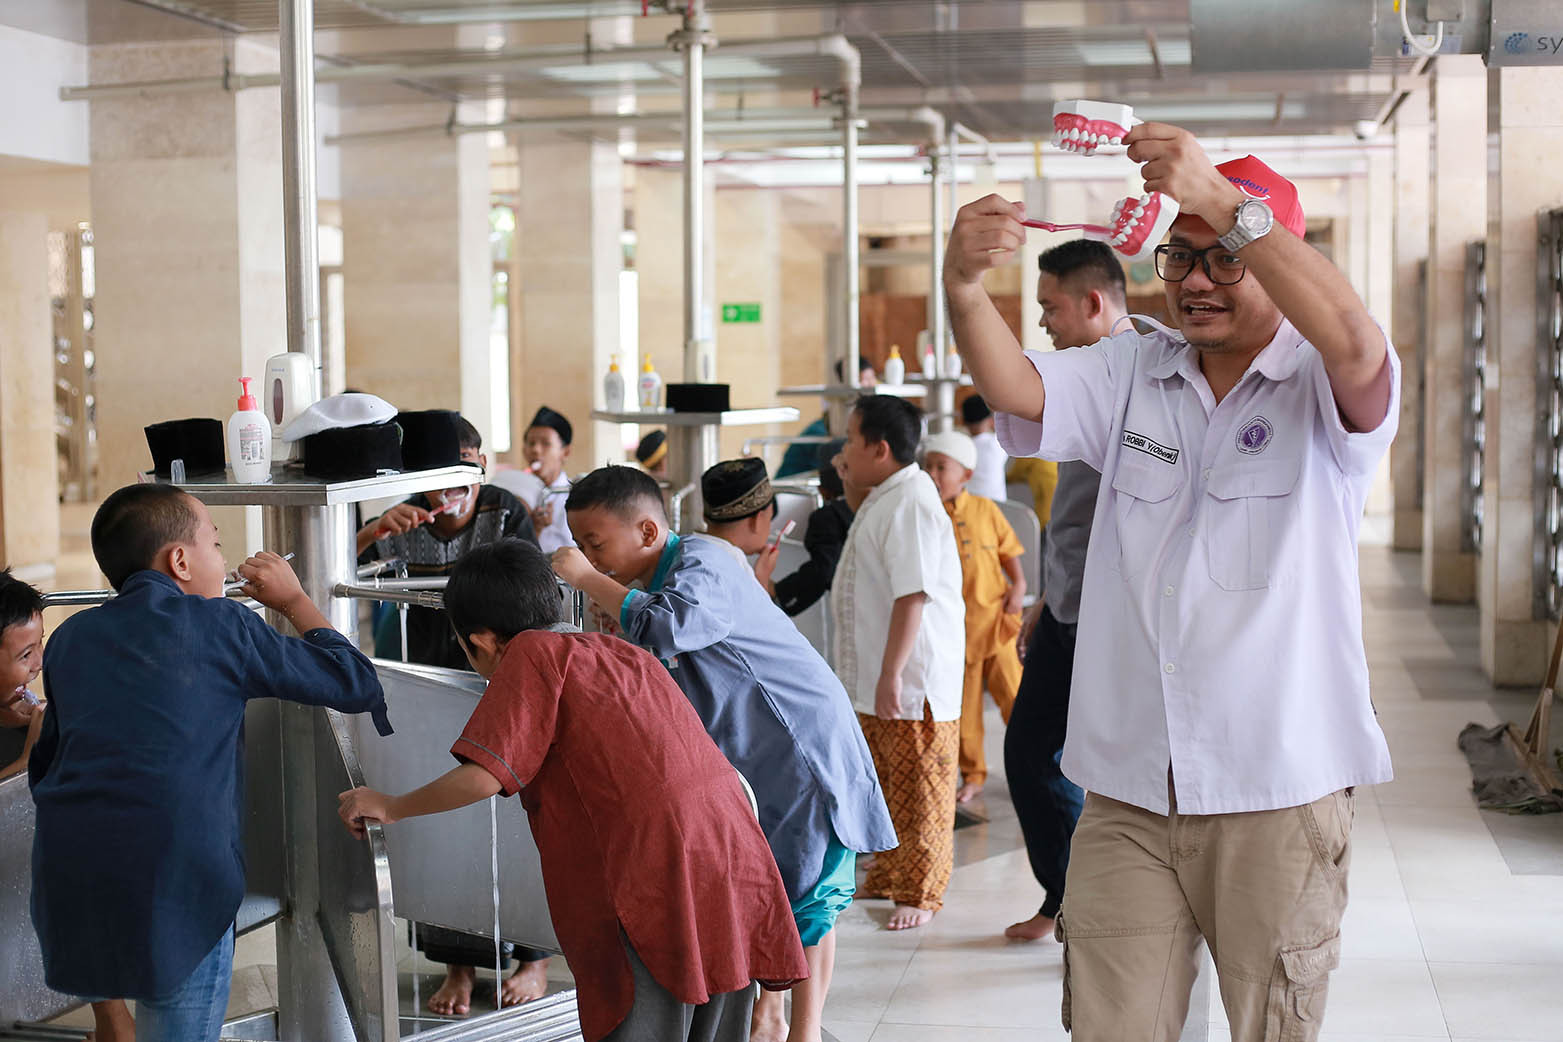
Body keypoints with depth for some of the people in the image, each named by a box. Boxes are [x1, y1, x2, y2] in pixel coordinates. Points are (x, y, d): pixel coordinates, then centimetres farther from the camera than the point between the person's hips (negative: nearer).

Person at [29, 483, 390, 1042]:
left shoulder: (71, 638, 16)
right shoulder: (217, 624, 2)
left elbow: (44, 764, 22)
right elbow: (355, 681, 7)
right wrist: (294, 600, 22)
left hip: (64, 881, 5)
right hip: (176, 879, -5)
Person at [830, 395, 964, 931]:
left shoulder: (910, 503, -20)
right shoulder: (882, 500, 13)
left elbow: (913, 594, -28)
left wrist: (892, 674, -29)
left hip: (914, 681, -10)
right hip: (878, 682, 11)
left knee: (918, 790, 2)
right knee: (884, 783, 20)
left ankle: (919, 893, 12)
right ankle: (888, 876, 34)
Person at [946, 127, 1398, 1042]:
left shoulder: (1322, 387, -2)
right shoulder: (1130, 373, 10)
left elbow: (1357, 345, -26)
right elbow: (1016, 389, -6)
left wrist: (1225, 201, -31)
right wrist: (965, 287, -27)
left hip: (1279, 792, -3)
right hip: (1129, 789, 3)